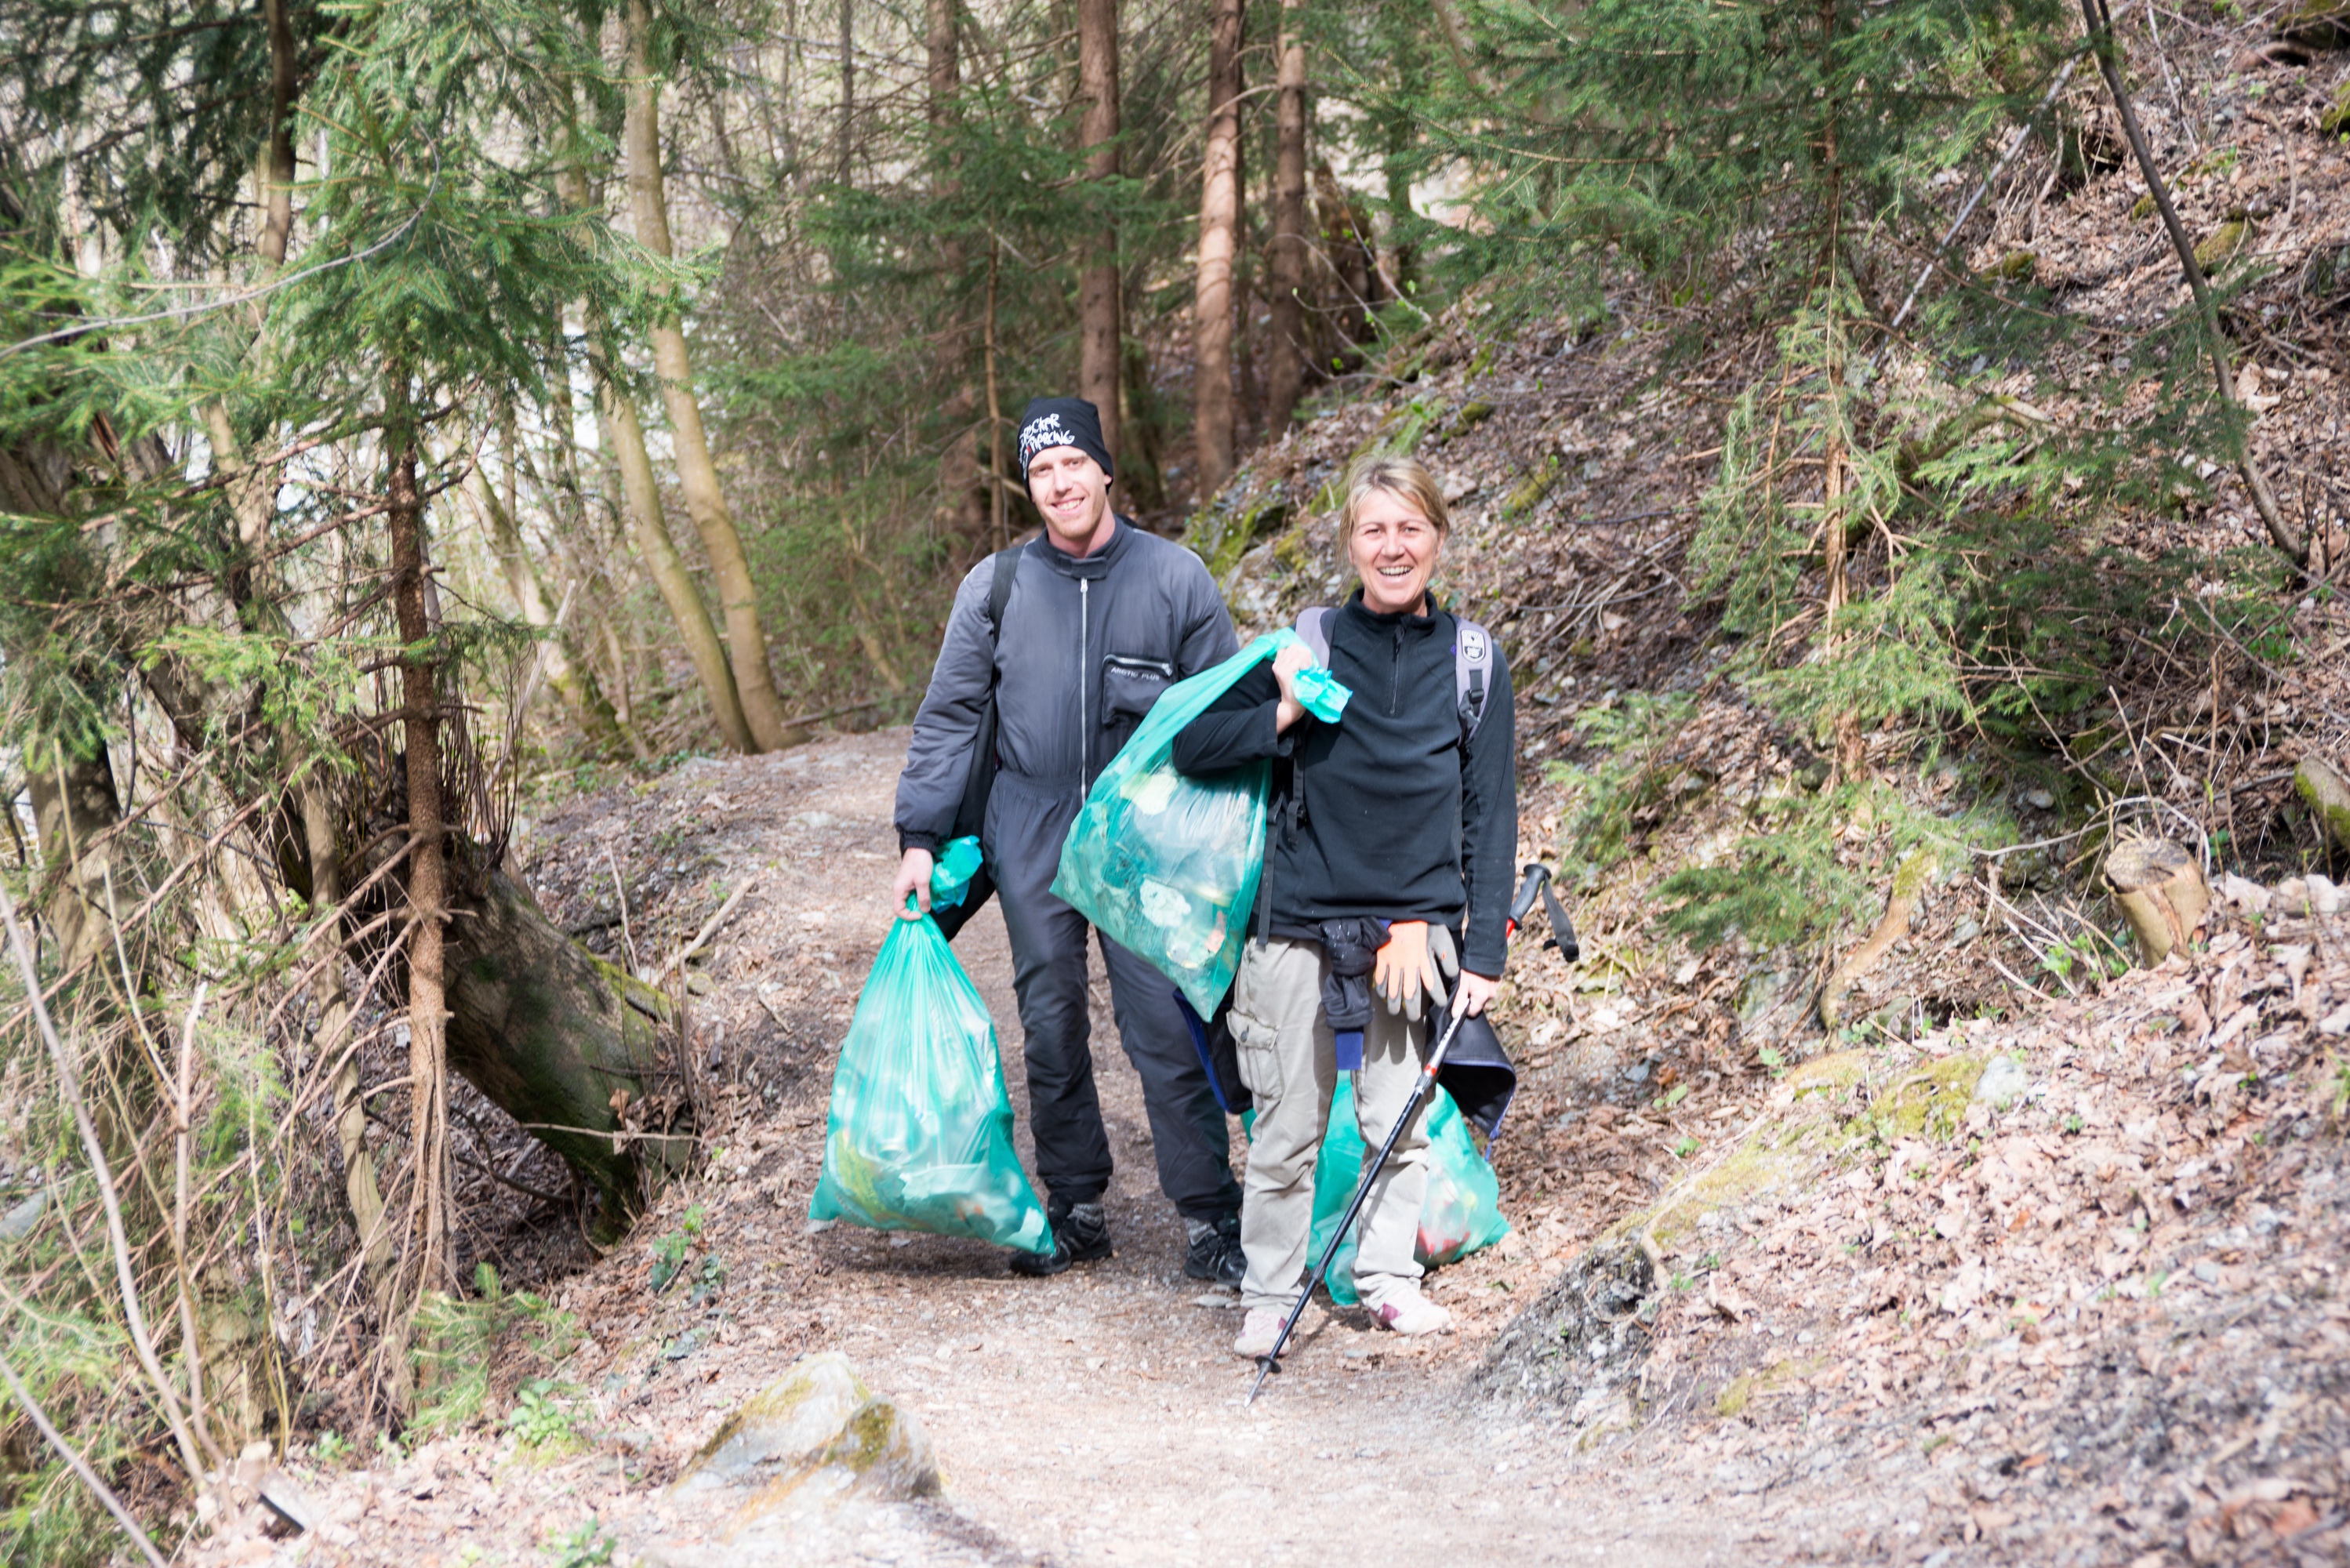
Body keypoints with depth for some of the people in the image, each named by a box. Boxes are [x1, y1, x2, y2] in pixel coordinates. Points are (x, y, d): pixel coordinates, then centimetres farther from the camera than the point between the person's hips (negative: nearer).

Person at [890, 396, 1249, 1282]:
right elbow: (949, 718, 9)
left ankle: (1209, 1218, -2)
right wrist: (918, 838, 3)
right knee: (1051, 1026, 8)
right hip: (1031, 842, 2)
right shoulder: (994, 589, 4)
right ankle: (1074, 1207, 20)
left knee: (1165, 1025, -8)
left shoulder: (1175, 578, 1)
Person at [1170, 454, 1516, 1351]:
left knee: (1402, 1122, 9)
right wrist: (1283, 713, -17)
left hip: (1416, 924, 1)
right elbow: (1192, 749, -1)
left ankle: (1389, 1276, 26)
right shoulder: (1307, 646, -1)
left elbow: (1490, 813, 5)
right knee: (1288, 1126, 4)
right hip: (1302, 922, -1)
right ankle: (1270, 1292, 18)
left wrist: (1484, 951, 1)